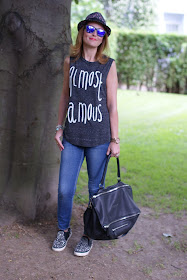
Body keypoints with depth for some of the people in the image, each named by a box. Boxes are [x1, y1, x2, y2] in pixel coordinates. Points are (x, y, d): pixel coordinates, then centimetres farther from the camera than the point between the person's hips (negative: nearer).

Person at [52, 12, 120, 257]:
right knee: (65, 189, 5)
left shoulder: (108, 65, 0)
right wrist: (59, 128, 9)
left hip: (98, 137, -2)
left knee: (95, 189, 7)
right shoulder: (70, 62, 7)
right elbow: (65, 96, 13)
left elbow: (112, 105, -2)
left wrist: (115, 139, -4)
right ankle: (64, 230, 30)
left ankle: (89, 235, 28)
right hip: (72, 137, 2)